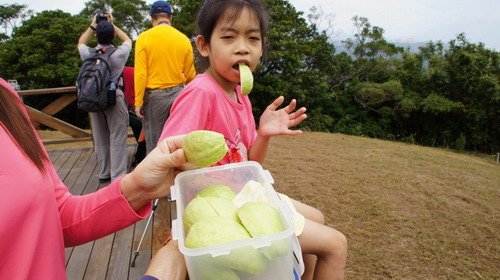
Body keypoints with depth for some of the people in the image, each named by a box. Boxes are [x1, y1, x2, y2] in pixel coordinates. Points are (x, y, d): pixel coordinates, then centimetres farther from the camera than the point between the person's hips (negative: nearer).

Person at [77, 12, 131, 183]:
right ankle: (118, 177, -3)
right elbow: (127, 40, 15)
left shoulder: (88, 54, -1)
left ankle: (104, 173, 24)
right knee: (117, 140, -3)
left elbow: (81, 43, 25)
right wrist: (112, 25, 18)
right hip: (115, 99, -4)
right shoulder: (119, 54, -9)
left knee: (100, 139, 12)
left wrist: (92, 26, 24)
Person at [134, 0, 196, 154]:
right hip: (178, 94, 3)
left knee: (154, 142, 7)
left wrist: (138, 102, -3)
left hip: (154, 95, -2)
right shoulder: (183, 39, 1)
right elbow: (190, 75, 5)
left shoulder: (144, 38, -6)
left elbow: (140, 74, -10)